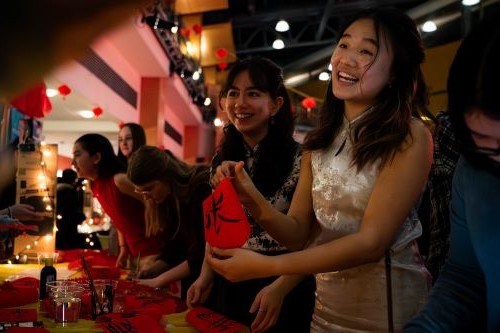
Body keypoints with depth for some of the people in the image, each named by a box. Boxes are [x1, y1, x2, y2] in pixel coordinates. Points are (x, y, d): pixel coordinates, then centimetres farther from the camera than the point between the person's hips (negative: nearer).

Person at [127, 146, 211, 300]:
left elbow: (204, 253, -23)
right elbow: (173, 247, 7)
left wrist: (158, 281, -19)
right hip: (192, 283, 7)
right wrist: (152, 270, -10)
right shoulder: (166, 197, 1)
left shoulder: (203, 189, -22)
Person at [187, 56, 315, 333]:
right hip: (227, 286, 5)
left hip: (280, 290, -5)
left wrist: (279, 289, -23)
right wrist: (206, 277, 2)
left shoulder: (298, 159, -14)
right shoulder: (223, 160, 3)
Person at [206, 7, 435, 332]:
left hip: (389, 304, -5)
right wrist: (255, 202, -20)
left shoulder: (410, 136, -15)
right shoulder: (319, 142, 1)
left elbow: (372, 241, -21)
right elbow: (300, 234, 0)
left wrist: (264, 266, -25)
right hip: (326, 304, 5)